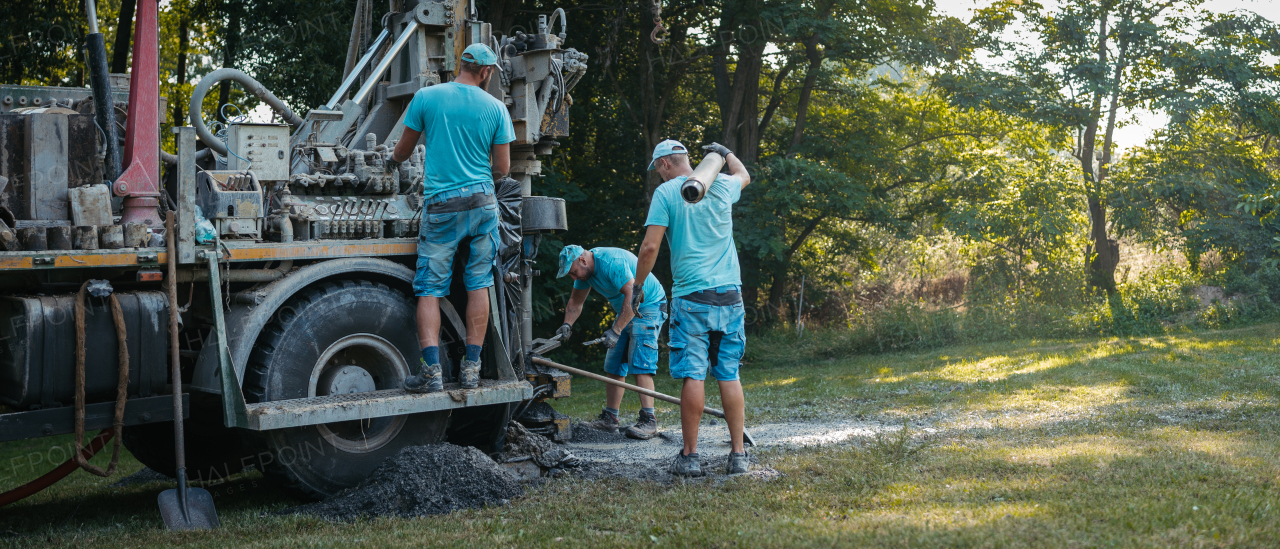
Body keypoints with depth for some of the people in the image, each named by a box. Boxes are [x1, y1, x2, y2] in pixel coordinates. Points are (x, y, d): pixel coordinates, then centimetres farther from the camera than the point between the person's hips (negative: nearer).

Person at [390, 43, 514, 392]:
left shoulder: (426, 97, 0)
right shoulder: (496, 108, 2)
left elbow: (404, 148, 12)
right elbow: (502, 169, 4)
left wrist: (394, 161, 35)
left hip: (441, 206, -1)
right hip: (482, 203, 1)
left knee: (430, 288, 2)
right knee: (479, 284, 9)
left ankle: (432, 371, -8)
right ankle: (471, 368, 9)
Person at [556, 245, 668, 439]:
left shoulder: (612, 262, -27)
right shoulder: (585, 270, 2)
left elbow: (632, 295, -32)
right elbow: (576, 301, 16)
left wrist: (616, 331, -32)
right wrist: (567, 324, -2)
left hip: (648, 308, -10)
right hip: (626, 313, 10)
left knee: (640, 364, -19)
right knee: (614, 366, 6)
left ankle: (648, 421, -22)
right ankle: (609, 419, 11)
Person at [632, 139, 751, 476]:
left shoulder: (666, 192, -3)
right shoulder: (721, 186, 11)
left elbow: (650, 247, -8)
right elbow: (744, 175, 36)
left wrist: (637, 286, 5)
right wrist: (725, 153, 54)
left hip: (691, 296, -4)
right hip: (729, 295, 4)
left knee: (692, 376, -3)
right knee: (729, 375, 7)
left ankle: (690, 456, 0)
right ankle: (738, 455, 8)